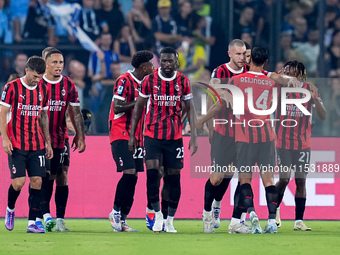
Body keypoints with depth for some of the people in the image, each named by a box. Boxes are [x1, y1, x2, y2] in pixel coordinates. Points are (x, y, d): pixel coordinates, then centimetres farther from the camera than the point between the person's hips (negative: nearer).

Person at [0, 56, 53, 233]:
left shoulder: (42, 90, 10)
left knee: (37, 181, -4)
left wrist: (47, 142, 16)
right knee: (19, 182, -11)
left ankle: (32, 223, -1)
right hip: (16, 145, -4)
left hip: (37, 145, 4)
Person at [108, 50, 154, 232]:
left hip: (137, 137, 8)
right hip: (121, 135, -8)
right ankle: (115, 211, -4)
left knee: (133, 177, 3)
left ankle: (122, 219, 7)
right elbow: (117, 108, -17)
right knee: (129, 173, -18)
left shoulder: (143, 83, 16)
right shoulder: (124, 81, -11)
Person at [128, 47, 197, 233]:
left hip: (175, 137, 1)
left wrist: (193, 135, 2)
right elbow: (139, 107, 7)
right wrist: (132, 134, 5)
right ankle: (157, 213, 0)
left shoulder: (183, 82, 2)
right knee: (152, 171, -16)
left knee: (174, 177, 0)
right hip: (153, 135, -1)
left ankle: (170, 220, 11)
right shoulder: (150, 80, -1)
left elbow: (189, 108, 9)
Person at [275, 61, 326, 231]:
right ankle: (275, 209, 22)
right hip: (283, 142, -1)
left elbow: (323, 116, -1)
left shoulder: (310, 89, -1)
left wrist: (316, 100, -21)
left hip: (303, 143, 1)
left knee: (301, 180, 0)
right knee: (284, 179, -5)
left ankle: (299, 221, 4)